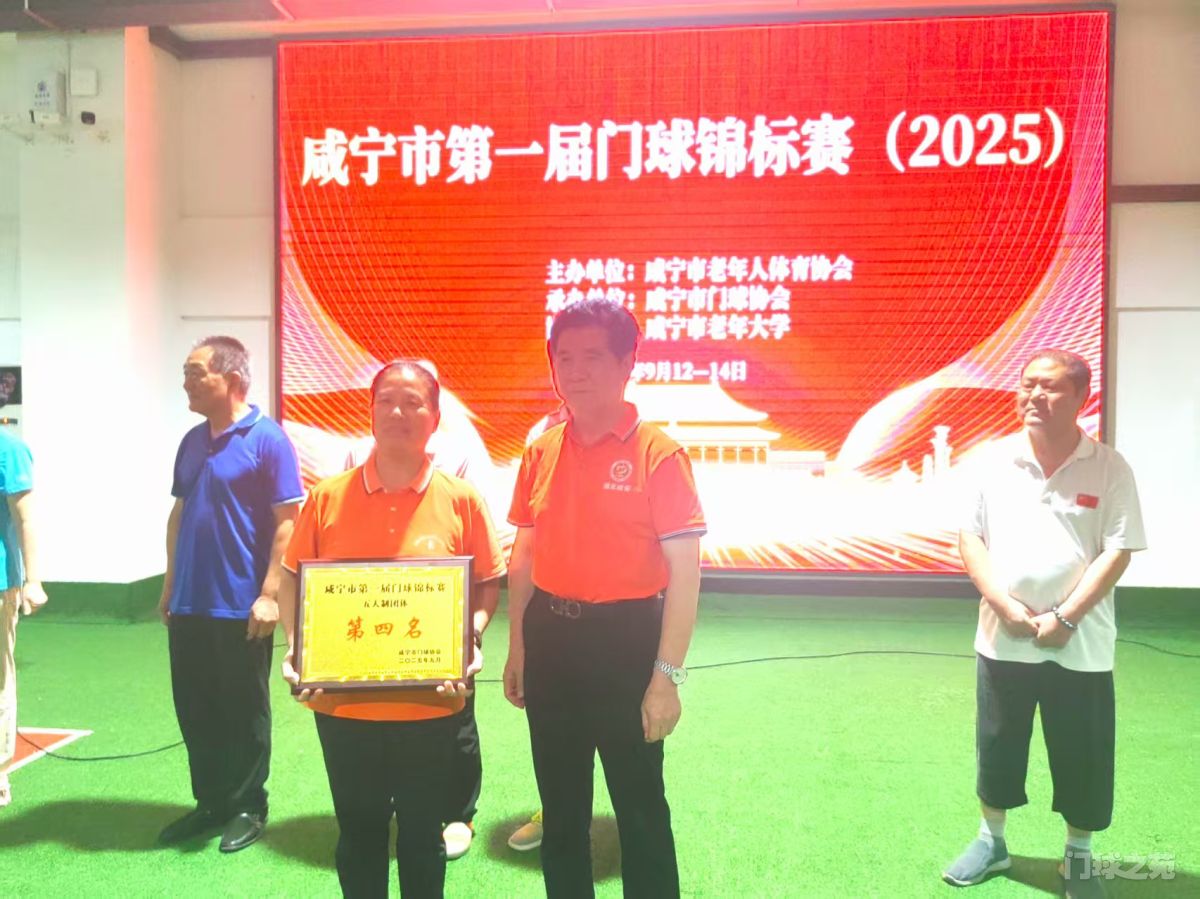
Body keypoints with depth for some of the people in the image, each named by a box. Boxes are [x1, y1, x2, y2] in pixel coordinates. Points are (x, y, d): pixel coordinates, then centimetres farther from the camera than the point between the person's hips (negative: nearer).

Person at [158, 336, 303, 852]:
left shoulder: (267, 439, -12)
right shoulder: (192, 441, 9)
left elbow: (287, 523, -14)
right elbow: (179, 514, 16)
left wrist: (270, 594, -18)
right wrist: (170, 585, 14)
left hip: (241, 606, -7)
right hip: (189, 605, 7)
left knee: (243, 712, 7)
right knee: (195, 709, 15)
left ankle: (248, 807, 23)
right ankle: (210, 802, 31)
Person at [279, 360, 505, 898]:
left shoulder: (461, 500, -6)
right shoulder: (327, 496, -3)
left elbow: (487, 584, 1)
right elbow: (294, 580, 5)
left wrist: (472, 640, -15)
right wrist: (295, 646, -10)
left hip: (431, 703, -1)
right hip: (342, 701, 1)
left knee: (422, 835, 16)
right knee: (358, 833, 18)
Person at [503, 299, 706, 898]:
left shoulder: (657, 452, -12)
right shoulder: (541, 451, 4)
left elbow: (684, 573, -13)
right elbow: (524, 557, 11)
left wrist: (667, 676, -15)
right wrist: (517, 650, 10)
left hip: (625, 637, -5)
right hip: (551, 636, 5)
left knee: (640, 808, 10)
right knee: (560, 807, 19)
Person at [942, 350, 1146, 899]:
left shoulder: (1109, 468, -7)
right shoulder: (996, 460, -2)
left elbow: (1117, 550, -10)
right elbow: (969, 535, 0)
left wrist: (1065, 617, -16)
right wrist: (1003, 603, -12)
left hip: (1080, 647, -2)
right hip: (1002, 641, 2)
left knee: (1083, 758, 10)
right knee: (997, 748, 15)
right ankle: (991, 842, 35)